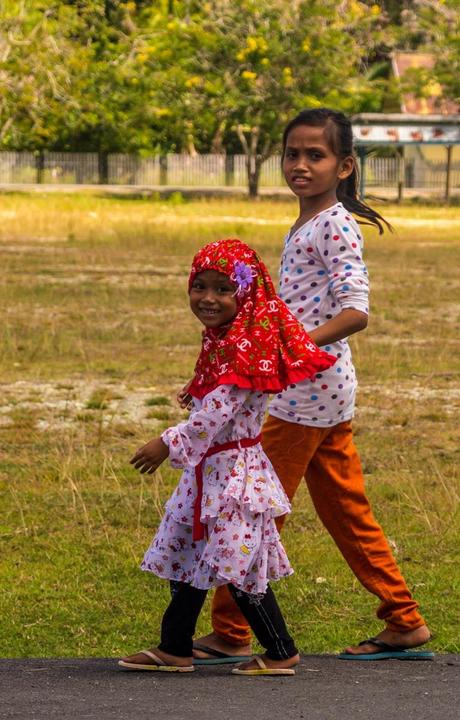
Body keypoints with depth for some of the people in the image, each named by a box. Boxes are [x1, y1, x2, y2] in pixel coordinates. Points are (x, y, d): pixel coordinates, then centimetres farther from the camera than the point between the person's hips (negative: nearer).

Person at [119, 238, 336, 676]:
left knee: (236, 564, -7)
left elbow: (216, 414, -26)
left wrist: (168, 444, -23)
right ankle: (174, 648, 22)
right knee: (184, 555, 14)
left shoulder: (243, 350, -21)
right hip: (207, 469, 10)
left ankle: (281, 651, 3)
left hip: (232, 470, -10)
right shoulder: (220, 341, 10)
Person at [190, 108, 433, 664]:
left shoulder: (335, 226, -13)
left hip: (309, 392, -10)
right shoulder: (304, 226, 16)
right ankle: (404, 624, 18)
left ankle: (230, 634, 3)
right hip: (328, 393, 10)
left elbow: (355, 310, -23)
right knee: (348, 515, 13)